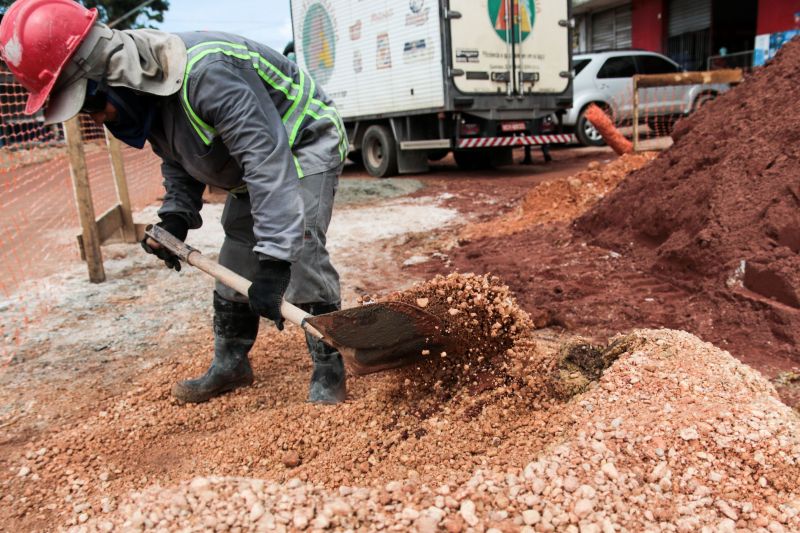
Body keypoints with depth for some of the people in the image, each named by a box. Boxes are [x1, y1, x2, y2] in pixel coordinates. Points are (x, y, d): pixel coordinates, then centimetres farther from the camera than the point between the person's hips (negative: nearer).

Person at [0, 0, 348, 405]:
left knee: (299, 252, -24)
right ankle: (230, 364, 22)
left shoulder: (205, 72, -38)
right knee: (234, 262, 8)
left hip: (305, 144, -8)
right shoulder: (142, 87, -7)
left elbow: (269, 161, -43)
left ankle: (328, 370, -9)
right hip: (253, 157, 9)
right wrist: (175, 217, -8)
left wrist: (272, 262, -47)